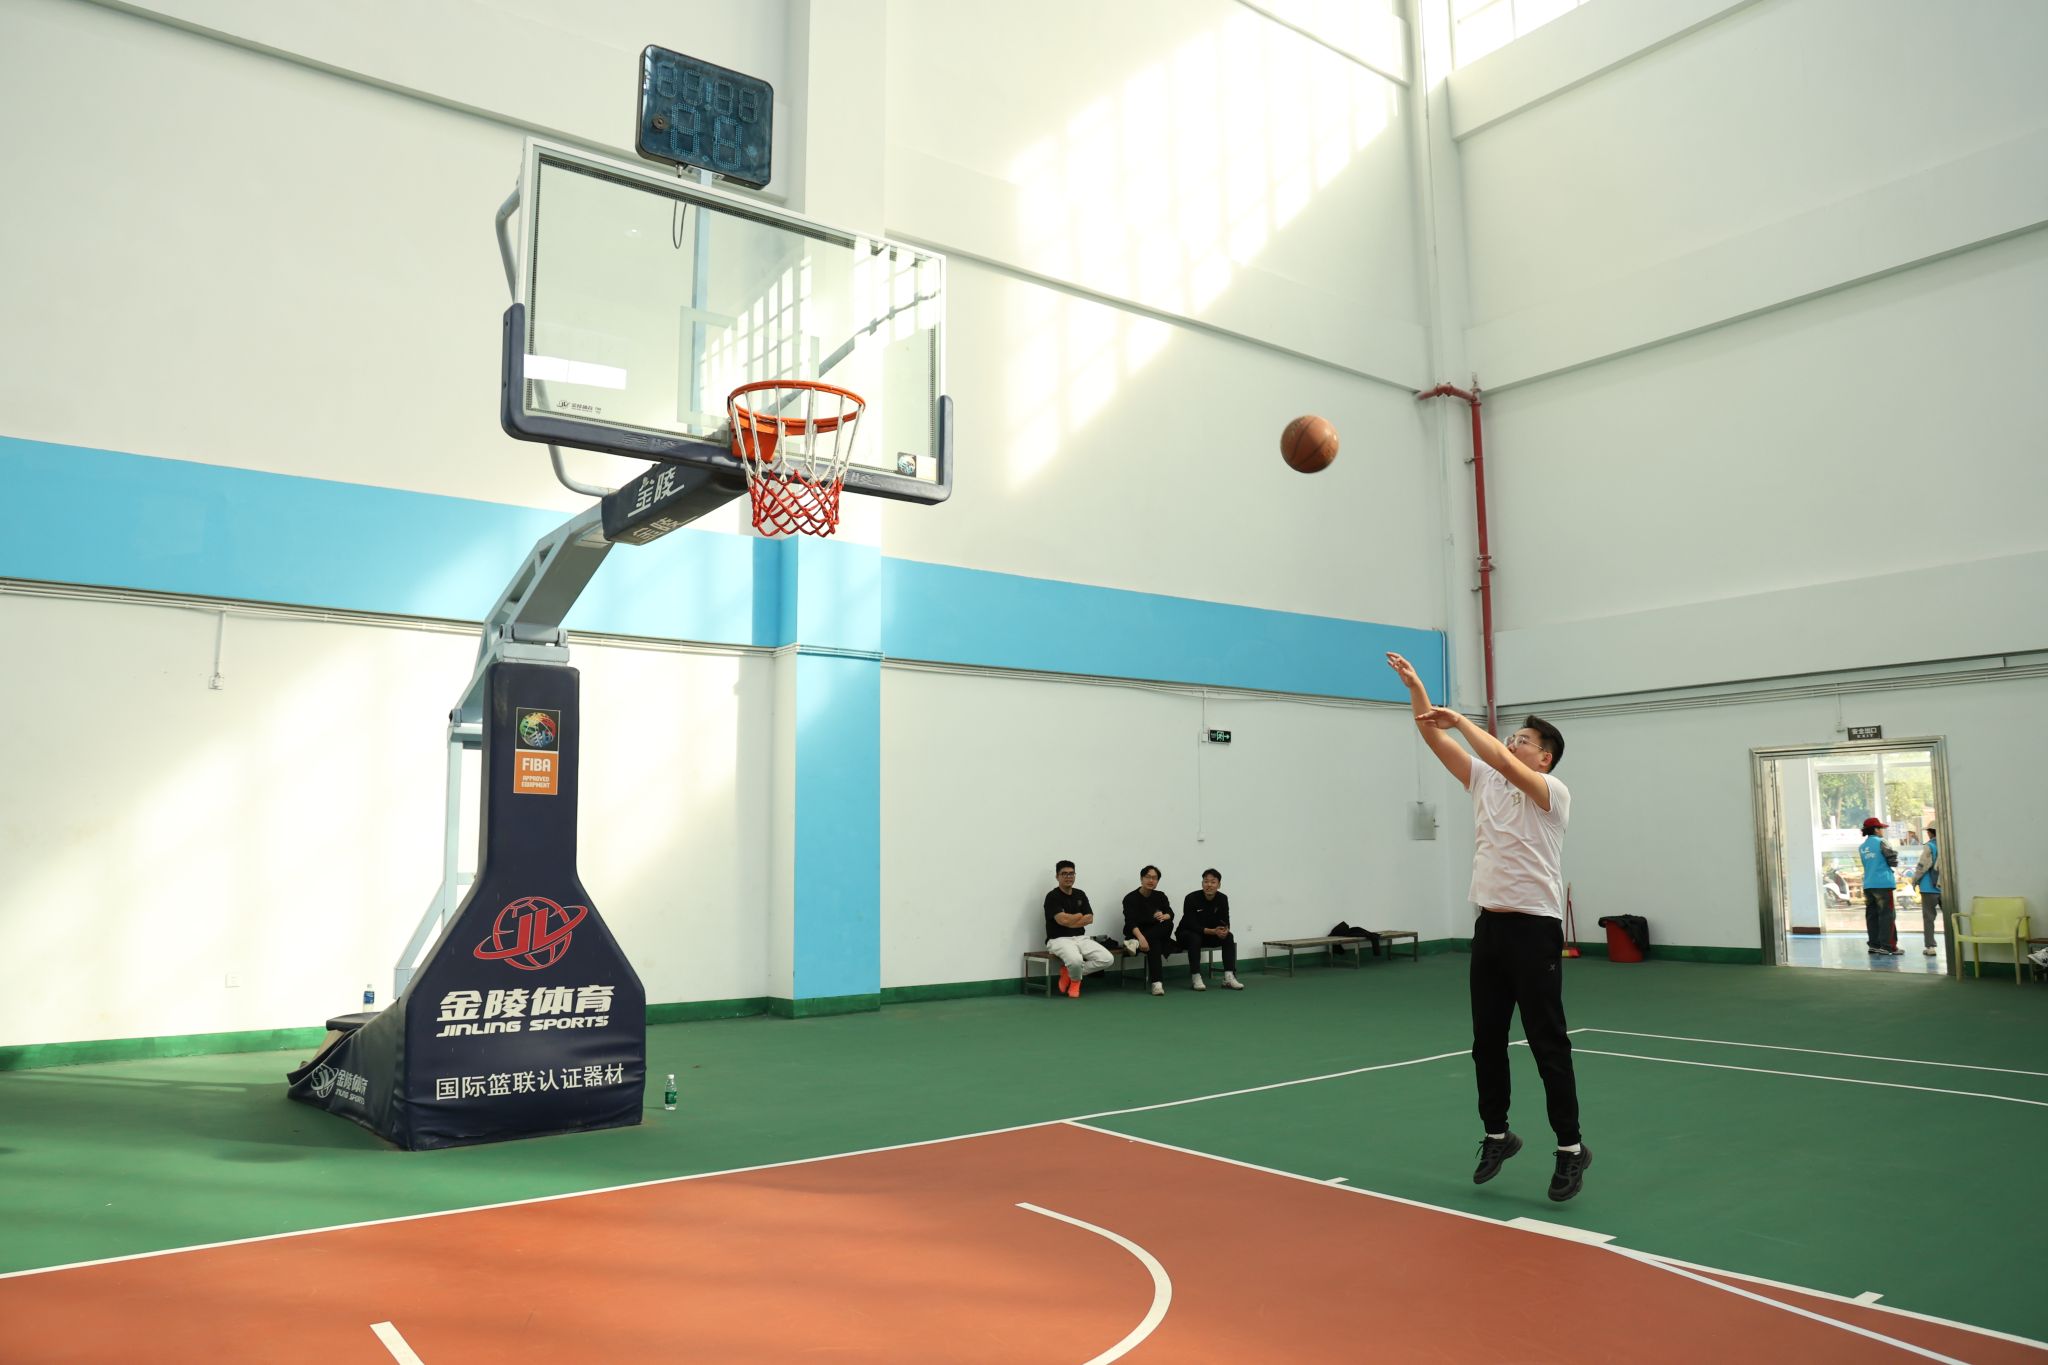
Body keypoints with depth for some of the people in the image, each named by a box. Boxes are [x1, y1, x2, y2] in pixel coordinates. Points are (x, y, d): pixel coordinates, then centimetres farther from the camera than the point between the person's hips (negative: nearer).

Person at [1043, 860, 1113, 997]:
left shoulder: (1080, 894, 11)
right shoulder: (1052, 896, -8)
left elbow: (1089, 919, 3)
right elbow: (1063, 920, -19)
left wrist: (1070, 920, -10)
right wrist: (1080, 915, 0)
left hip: (1081, 938, 6)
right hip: (1059, 939, -6)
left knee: (1107, 959, -15)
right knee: (1076, 960, -38)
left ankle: (1069, 972, 3)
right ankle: (1075, 980, 1)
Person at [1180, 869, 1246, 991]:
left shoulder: (1223, 899, -9)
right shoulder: (1192, 898, -23)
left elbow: (1225, 922, -7)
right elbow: (1192, 925, -27)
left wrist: (1225, 930, -32)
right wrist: (1213, 931, -37)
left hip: (1210, 934, 4)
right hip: (1187, 933, -4)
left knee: (1228, 937, -21)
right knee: (1195, 938, -37)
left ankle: (1229, 977, -27)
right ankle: (1197, 978, -32)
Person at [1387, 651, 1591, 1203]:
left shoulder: (1552, 791, -7)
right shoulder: (1486, 783, 11)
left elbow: (1502, 760, -27)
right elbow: (1435, 737, 5)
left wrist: (1462, 718, -19)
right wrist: (1414, 687, -4)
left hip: (1534, 928, -6)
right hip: (1489, 925, 7)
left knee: (1548, 1042, -1)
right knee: (1487, 1041, 11)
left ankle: (1571, 1147, 10)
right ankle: (1497, 1133, 25)